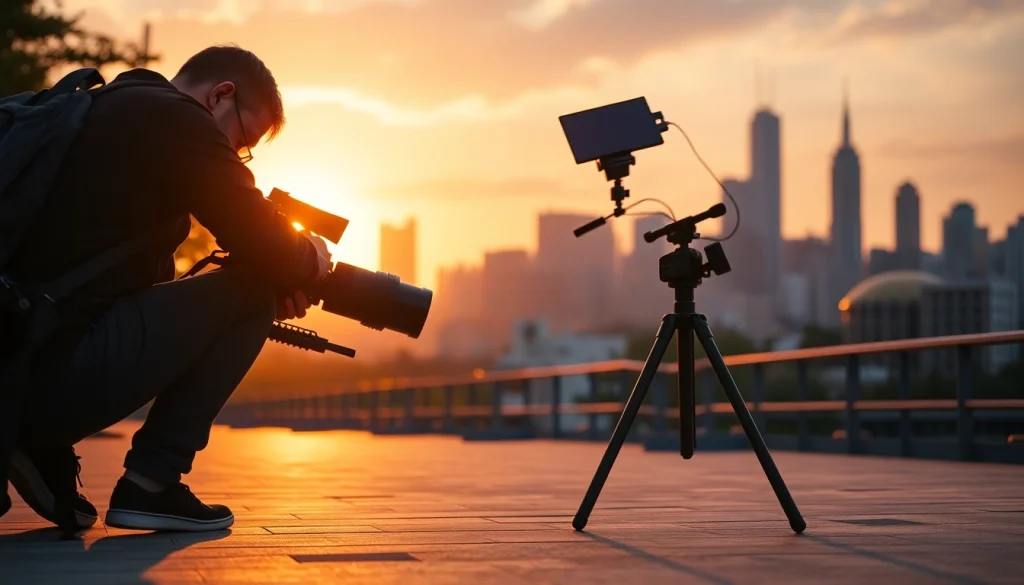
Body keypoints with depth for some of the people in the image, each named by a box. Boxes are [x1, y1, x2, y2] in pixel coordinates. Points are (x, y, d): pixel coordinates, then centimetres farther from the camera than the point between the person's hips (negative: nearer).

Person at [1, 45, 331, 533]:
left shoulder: (110, 111, 23)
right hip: (59, 374, -9)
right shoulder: (174, 118, -5)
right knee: (250, 291, 2)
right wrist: (312, 259, 14)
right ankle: (151, 483, 1)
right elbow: (262, 247, -9)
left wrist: (277, 280, 20)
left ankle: (45, 453, 16)